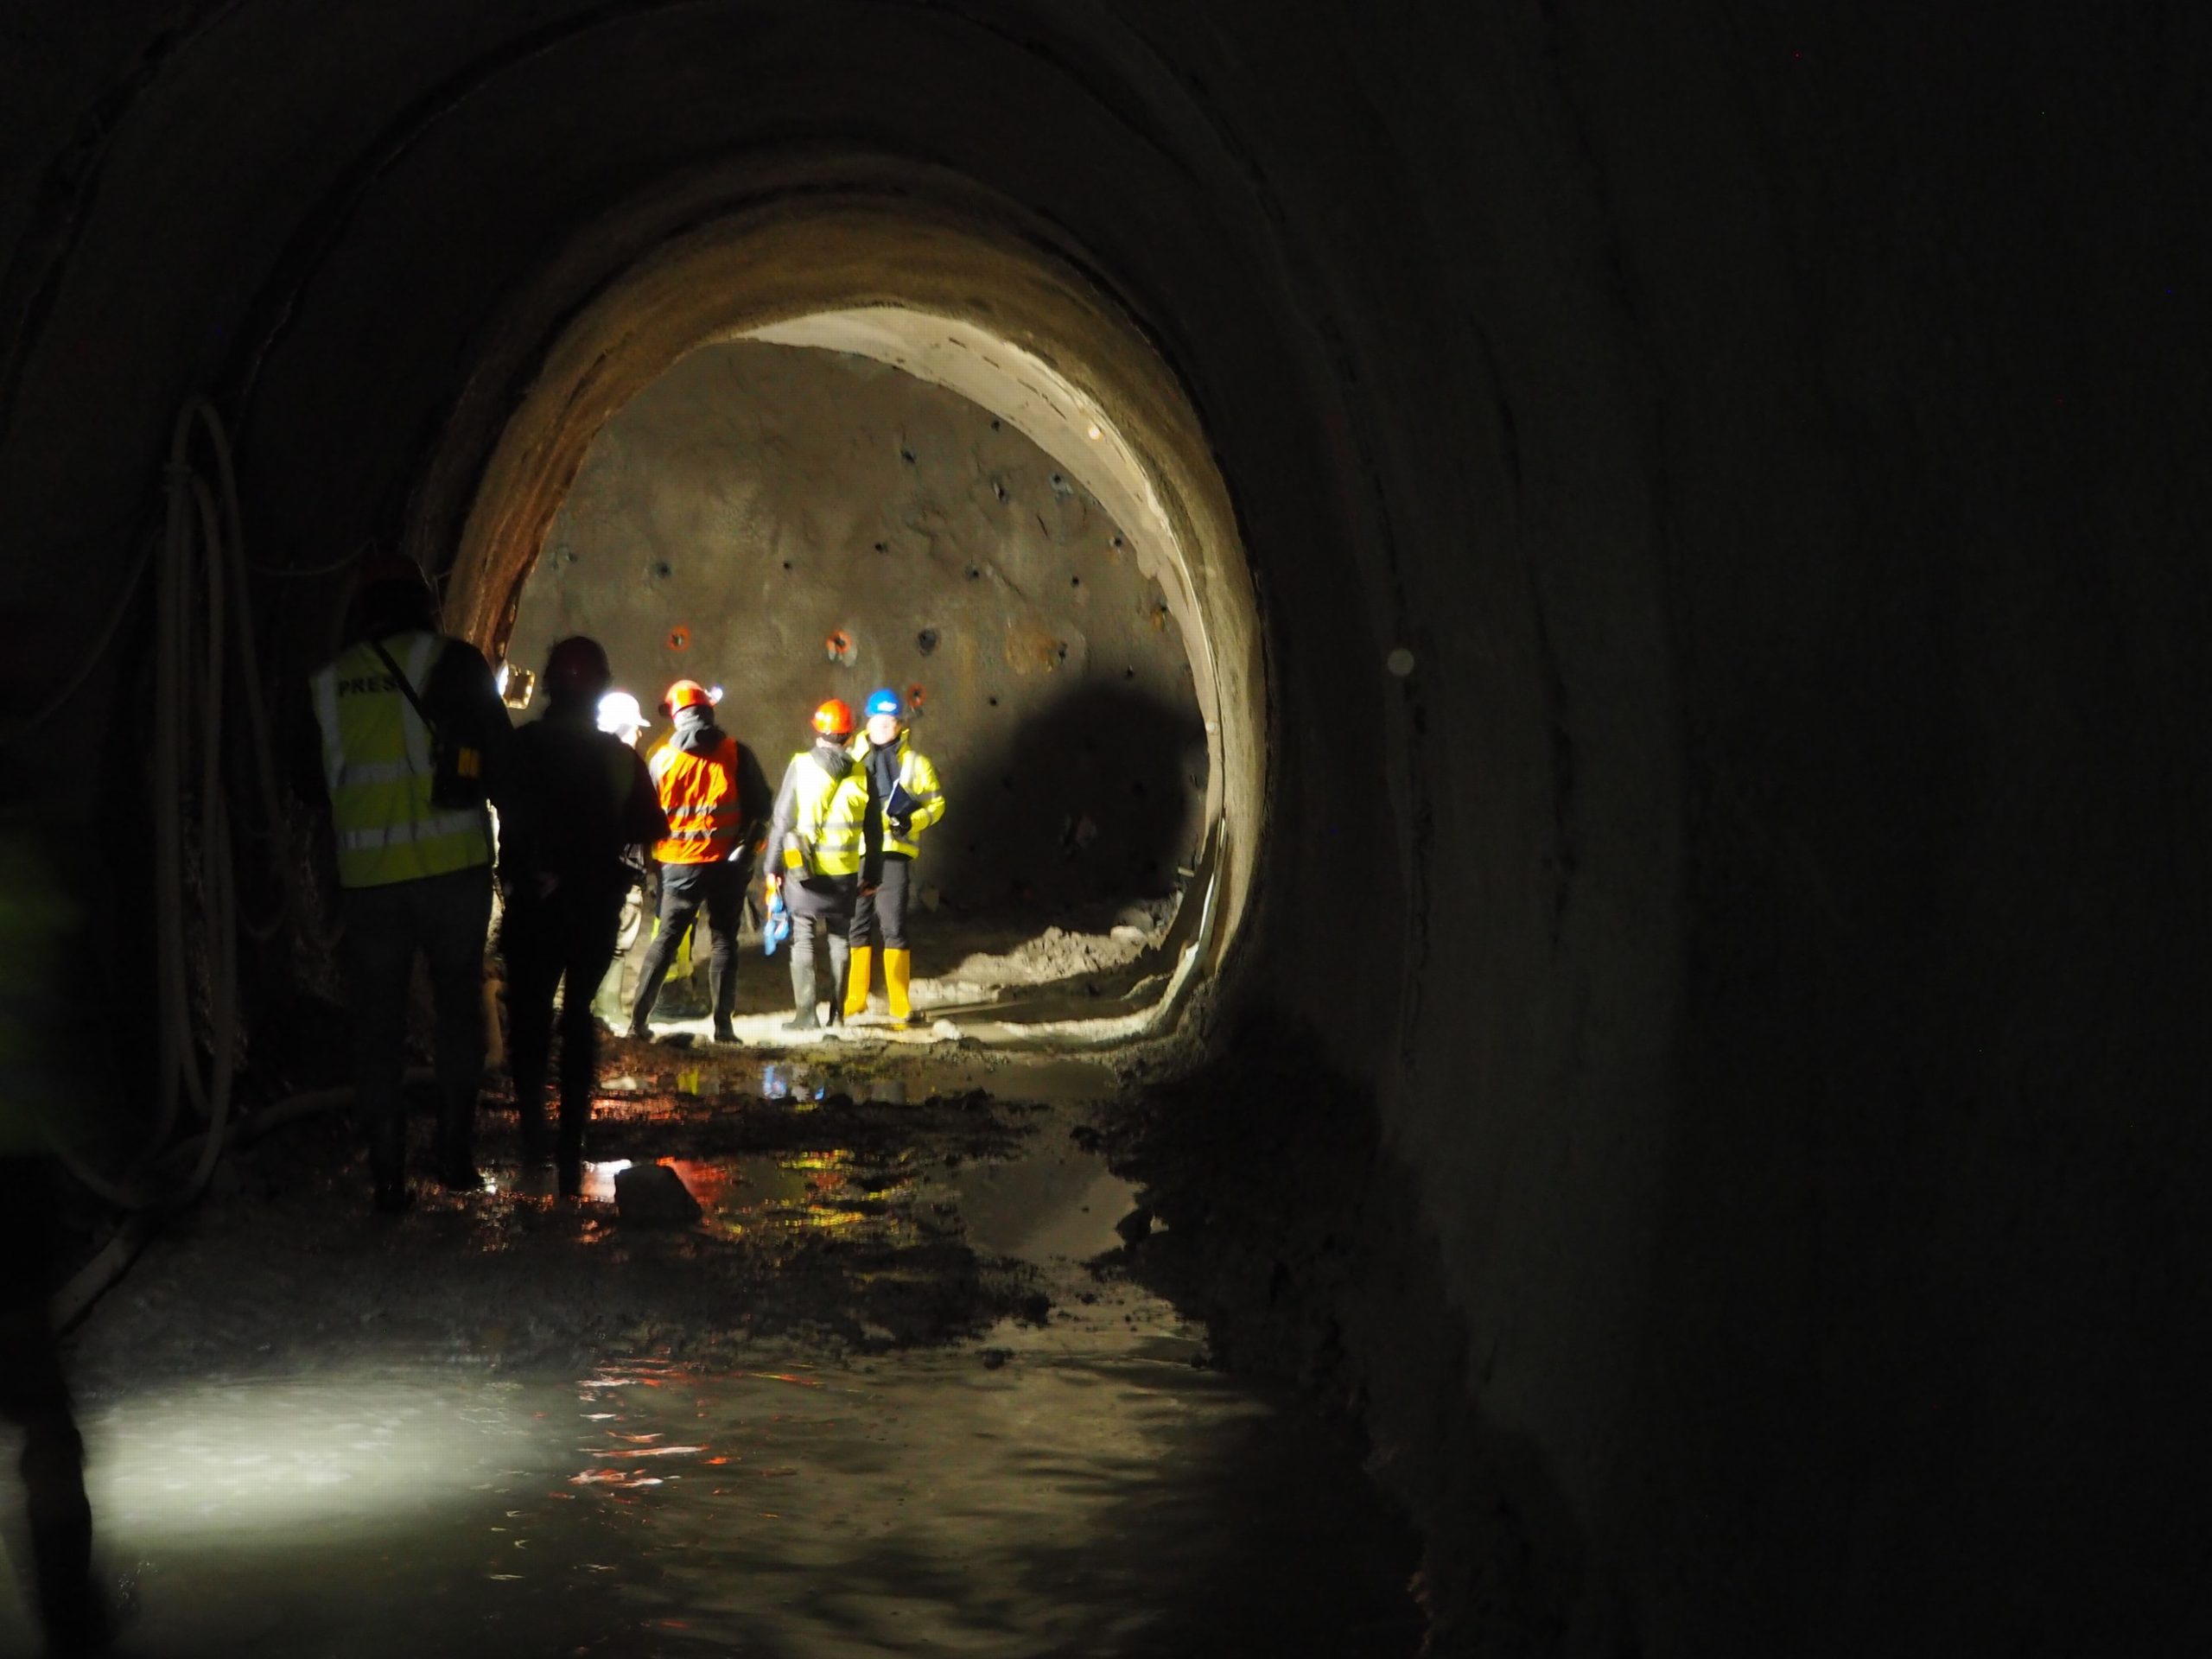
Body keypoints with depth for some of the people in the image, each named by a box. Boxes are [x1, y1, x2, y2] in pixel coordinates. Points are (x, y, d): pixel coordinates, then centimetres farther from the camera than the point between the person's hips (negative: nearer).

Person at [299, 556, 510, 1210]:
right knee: (459, 1006, 11)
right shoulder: (452, 663, -2)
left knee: (377, 1019, 7)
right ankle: (456, 1153, 7)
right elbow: (499, 755, -3)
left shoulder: (328, 682, 8)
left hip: (368, 873, 2)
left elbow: (307, 778, 17)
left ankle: (388, 1171, 4)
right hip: (452, 863, -2)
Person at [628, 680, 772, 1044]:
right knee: (724, 940, 7)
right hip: (727, 862, -1)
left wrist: (655, 856, 17)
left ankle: (639, 1018, 6)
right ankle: (722, 1024, 1)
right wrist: (747, 844, 11)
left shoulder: (663, 759, 0)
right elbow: (761, 807, -3)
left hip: (680, 863, 1)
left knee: (666, 939, 11)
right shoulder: (736, 753, -4)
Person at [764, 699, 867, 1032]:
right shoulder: (859, 773, 1)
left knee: (804, 939, 1)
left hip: (804, 869, -3)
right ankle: (837, 1012, 14)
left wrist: (773, 868, 1)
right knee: (839, 939, 12)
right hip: (845, 870, 3)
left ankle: (806, 1013, -4)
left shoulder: (801, 765, -6)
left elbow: (782, 820, -5)